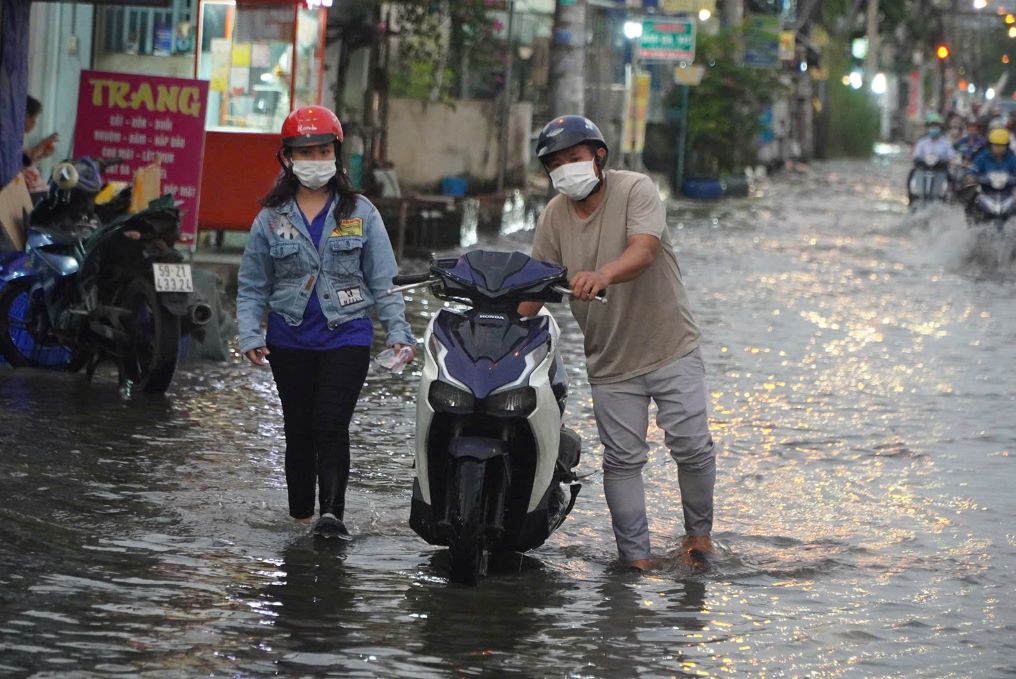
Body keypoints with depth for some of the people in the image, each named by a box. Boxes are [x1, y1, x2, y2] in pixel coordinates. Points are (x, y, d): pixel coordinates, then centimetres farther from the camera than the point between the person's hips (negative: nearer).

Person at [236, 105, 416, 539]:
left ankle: (332, 510, -22)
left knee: (332, 425, -14)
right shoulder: (271, 218, 6)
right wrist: (250, 336, -3)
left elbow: (383, 281, 6)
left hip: (346, 336, -2)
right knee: (299, 428, 7)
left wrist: (398, 332, -1)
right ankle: (301, 513, 16)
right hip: (290, 340, 2)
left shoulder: (360, 213, 4)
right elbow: (252, 287, 8)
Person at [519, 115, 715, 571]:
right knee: (622, 459, 0)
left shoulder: (636, 190, -11)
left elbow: (643, 251, -29)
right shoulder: (554, 216, 2)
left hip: (671, 347, -3)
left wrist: (603, 274, -49)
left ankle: (699, 531, 16)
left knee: (692, 447, -5)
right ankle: (635, 557, 5)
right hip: (610, 362, 3)